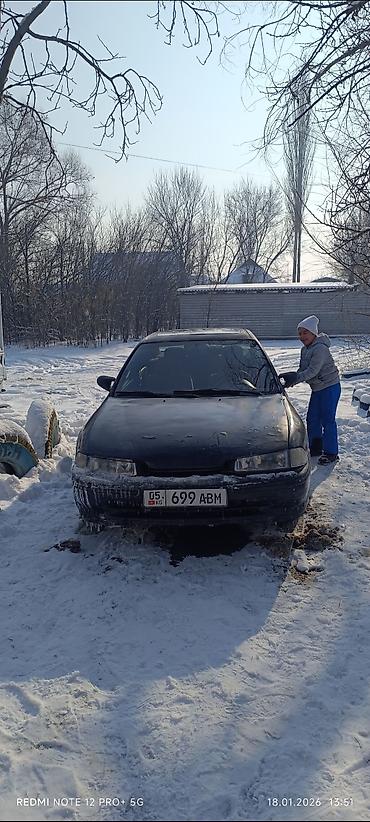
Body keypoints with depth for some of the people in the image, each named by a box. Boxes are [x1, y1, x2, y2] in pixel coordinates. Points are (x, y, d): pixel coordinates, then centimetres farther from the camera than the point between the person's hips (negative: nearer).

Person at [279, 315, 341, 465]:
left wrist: (294, 378, -33)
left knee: (327, 420, -4)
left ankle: (331, 453, 6)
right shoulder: (305, 349, 8)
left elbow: (312, 371, -28)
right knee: (312, 419, 13)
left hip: (330, 387, -9)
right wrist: (290, 380, -12)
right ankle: (316, 447, 28)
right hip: (317, 389, 9)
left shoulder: (320, 349, -22)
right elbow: (302, 370, 6)